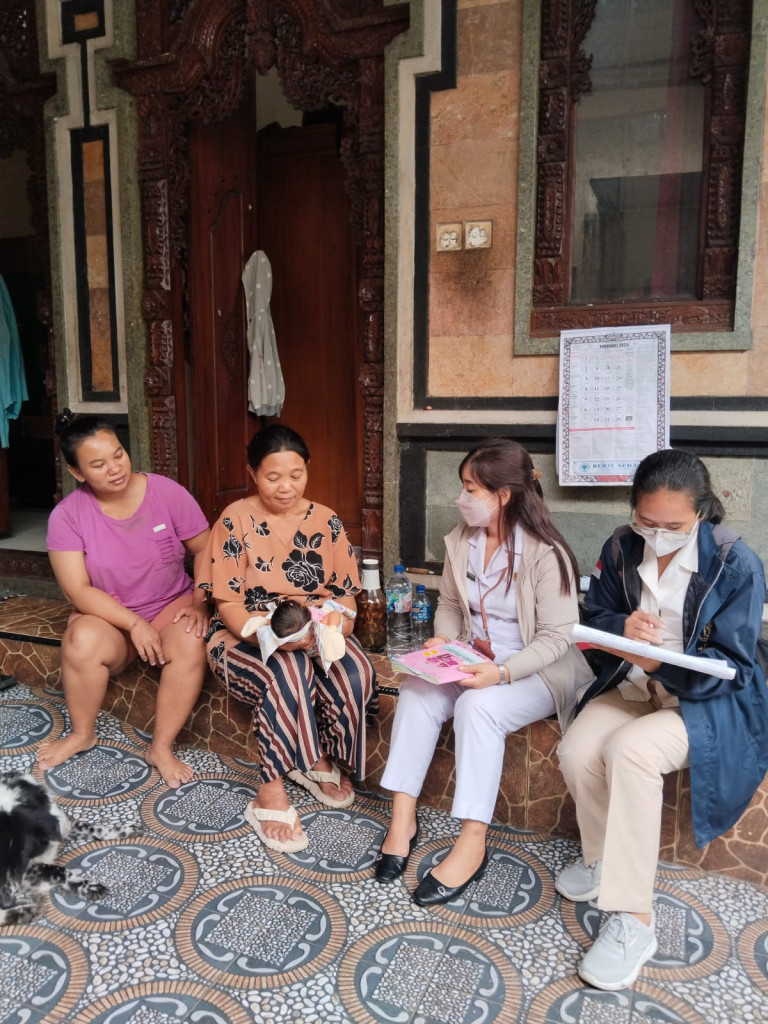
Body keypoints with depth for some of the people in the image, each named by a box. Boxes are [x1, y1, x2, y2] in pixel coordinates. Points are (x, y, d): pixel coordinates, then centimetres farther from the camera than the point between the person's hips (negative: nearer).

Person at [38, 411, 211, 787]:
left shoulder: (166, 491, -11)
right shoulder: (66, 515, -11)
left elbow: (204, 549, -3)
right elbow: (78, 592, -15)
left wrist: (199, 603, -16)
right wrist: (134, 623, -25)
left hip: (172, 604, 0)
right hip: (108, 616, 1)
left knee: (190, 644, -32)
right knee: (83, 640, -32)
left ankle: (162, 746, -13)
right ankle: (82, 734, -3)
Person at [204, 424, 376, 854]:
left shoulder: (326, 521, 3)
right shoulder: (236, 520, -7)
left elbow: (345, 593, 4)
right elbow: (228, 603, -9)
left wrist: (334, 628, -19)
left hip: (316, 632, 3)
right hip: (248, 634, -3)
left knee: (356, 671, -27)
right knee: (290, 670, -36)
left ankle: (318, 759, -1)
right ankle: (271, 792, -22)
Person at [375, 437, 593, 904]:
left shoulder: (545, 553, -19)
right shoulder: (462, 540, 0)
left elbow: (557, 636, -18)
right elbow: (450, 603, 13)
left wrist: (503, 672, -29)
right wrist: (444, 637, -8)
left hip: (536, 672, -6)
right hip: (472, 661, 6)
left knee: (478, 706, -32)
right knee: (416, 691, -19)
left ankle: (472, 844, -21)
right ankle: (403, 817, -11)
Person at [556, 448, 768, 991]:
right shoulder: (622, 547, -4)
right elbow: (598, 614, 7)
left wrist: (660, 662, -36)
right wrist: (621, 625, -18)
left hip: (709, 701, -4)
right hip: (633, 687, 5)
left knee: (629, 752, -32)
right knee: (576, 751, -22)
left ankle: (633, 919, -18)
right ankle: (602, 855, 10)